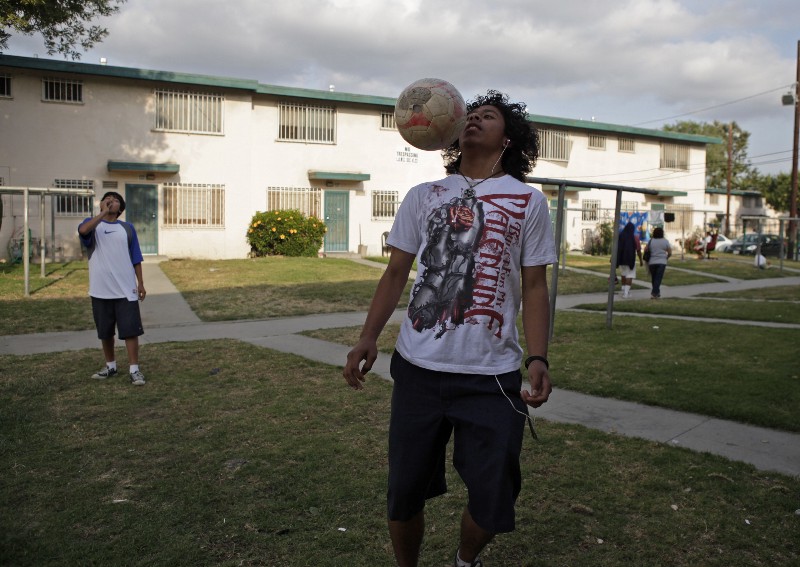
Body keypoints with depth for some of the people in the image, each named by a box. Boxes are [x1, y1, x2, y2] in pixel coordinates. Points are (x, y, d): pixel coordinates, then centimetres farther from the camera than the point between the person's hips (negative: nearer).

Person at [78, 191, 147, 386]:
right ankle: (111, 366, 27)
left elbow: (135, 258, 8)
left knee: (130, 329, -4)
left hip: (126, 289, -1)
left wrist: (140, 283, 3)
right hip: (100, 290, 1)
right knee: (105, 331, 12)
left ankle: (134, 370, 0)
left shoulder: (127, 228, 7)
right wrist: (103, 213, -19)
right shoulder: (93, 225, 4)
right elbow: (83, 230, -23)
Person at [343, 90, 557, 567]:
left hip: (492, 376, -1)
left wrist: (538, 358, -9)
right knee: (405, 493, 8)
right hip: (417, 368, 2)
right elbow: (396, 273, 9)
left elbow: (534, 287, 3)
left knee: (492, 501, 2)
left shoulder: (528, 201, 5)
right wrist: (369, 338, -5)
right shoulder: (423, 196, 10)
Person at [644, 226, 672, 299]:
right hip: (662, 262, -2)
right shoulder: (665, 241, 0)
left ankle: (657, 293, 24)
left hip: (652, 262, 2)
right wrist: (666, 258, 19)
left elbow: (645, 250, 0)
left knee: (654, 278, 15)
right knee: (658, 279, -3)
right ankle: (654, 293, -13)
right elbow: (670, 253, 0)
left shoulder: (651, 241, 2)